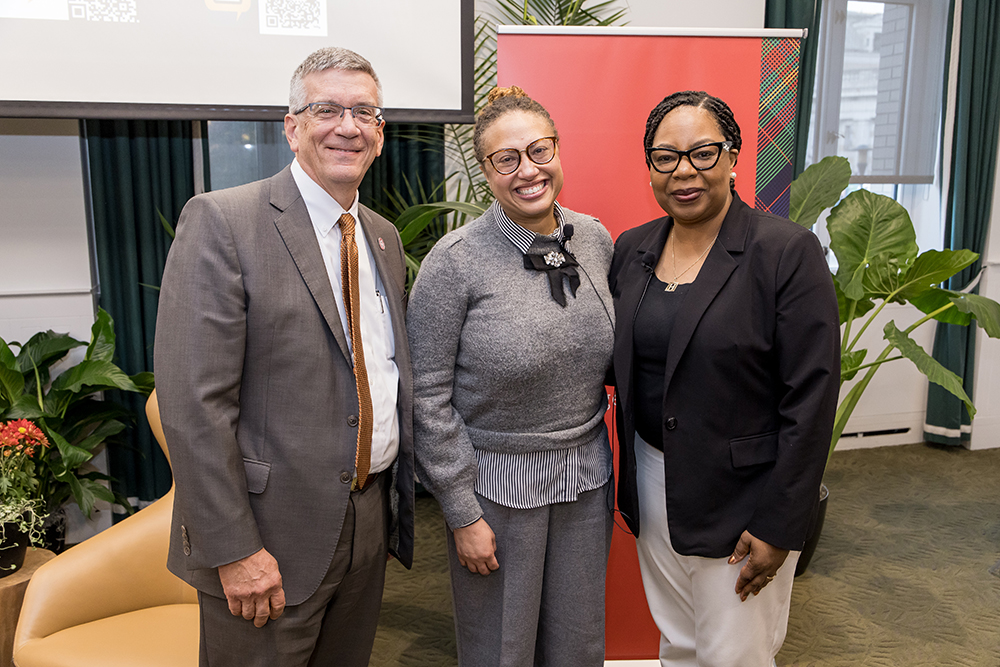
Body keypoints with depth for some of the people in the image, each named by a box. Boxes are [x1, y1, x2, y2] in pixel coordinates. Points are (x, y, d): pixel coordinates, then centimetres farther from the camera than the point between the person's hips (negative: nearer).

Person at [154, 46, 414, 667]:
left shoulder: (384, 237, 9)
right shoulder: (222, 221, -13)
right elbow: (194, 401, -18)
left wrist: (397, 493, 12)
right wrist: (235, 550, -18)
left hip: (372, 519, 7)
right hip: (274, 532, -6)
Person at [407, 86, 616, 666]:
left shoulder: (596, 240, 0)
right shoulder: (455, 260, -15)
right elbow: (428, 397, -13)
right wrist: (462, 514, -11)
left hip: (585, 474, 5)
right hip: (497, 482, -4)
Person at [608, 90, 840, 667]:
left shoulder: (787, 252, -14)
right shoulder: (631, 250, 3)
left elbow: (811, 399, -15)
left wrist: (780, 526, -14)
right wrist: (631, 480, 4)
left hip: (742, 498, -5)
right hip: (652, 487, 5)